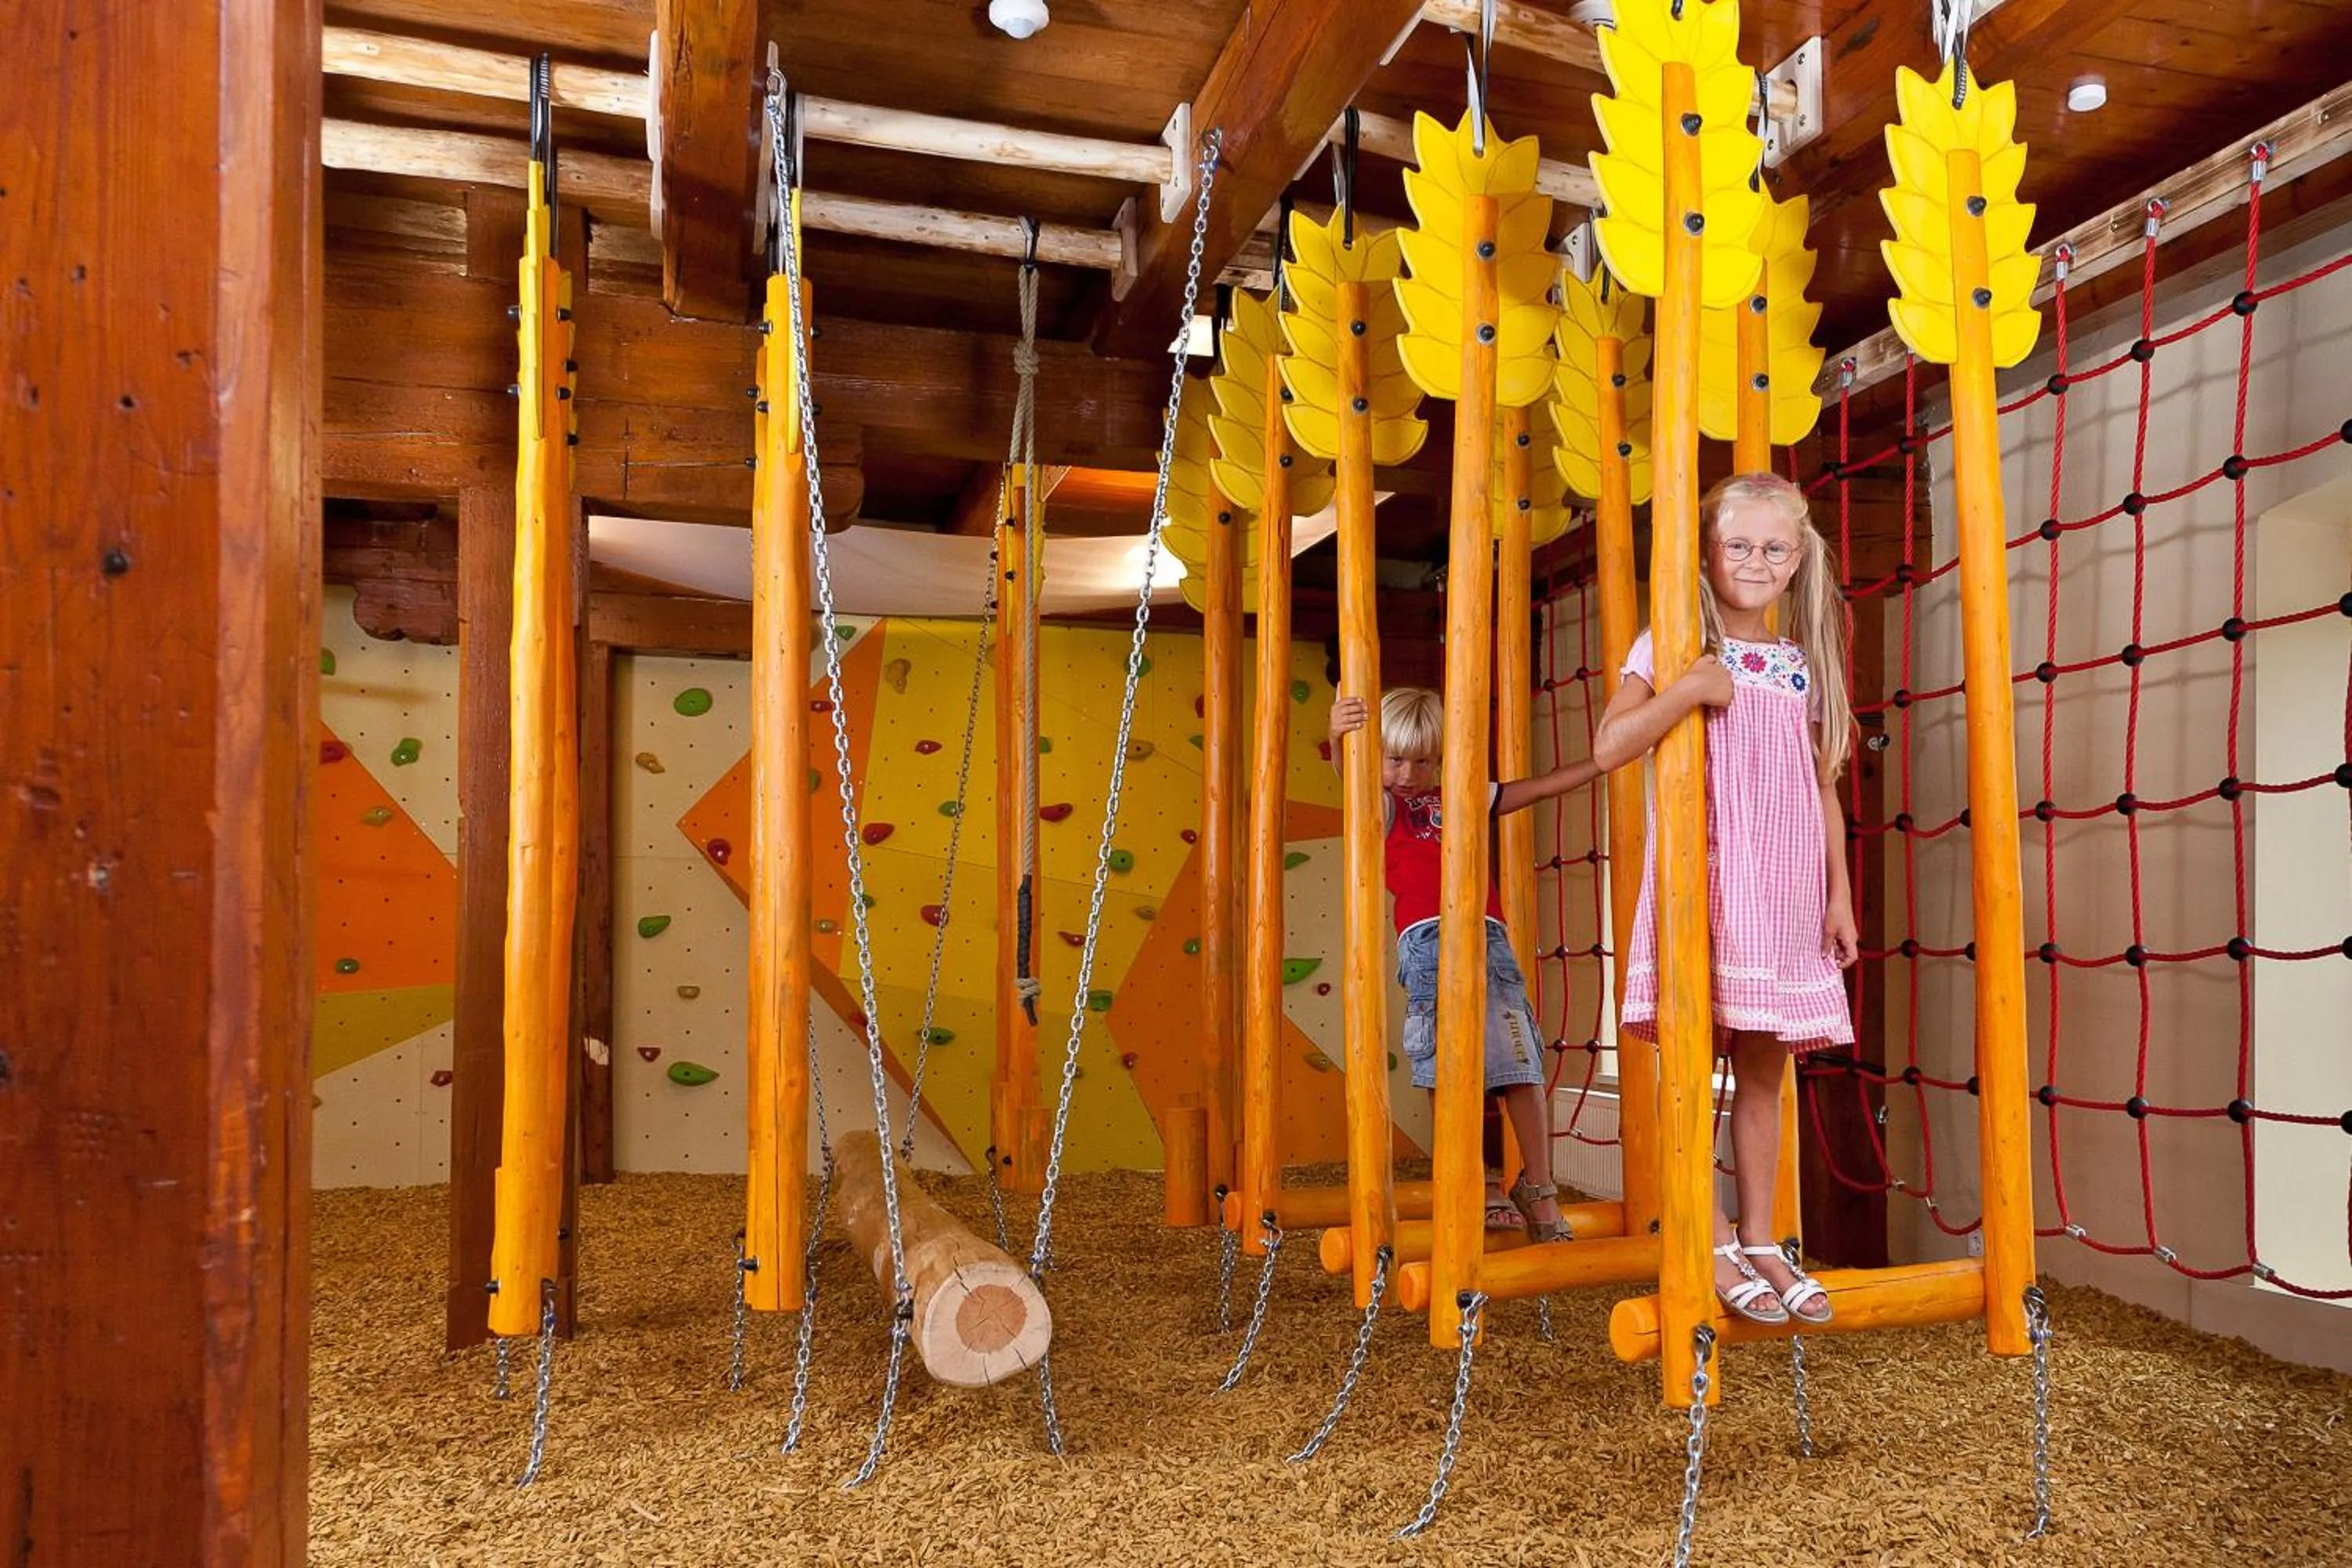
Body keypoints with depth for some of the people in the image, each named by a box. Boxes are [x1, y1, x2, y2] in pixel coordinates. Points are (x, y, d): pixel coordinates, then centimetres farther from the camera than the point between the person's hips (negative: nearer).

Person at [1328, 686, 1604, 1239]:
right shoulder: (1383, 806, 12)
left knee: (1521, 1063, -2)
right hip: (1428, 941, -3)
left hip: (1488, 937, 3)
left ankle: (1538, 1187, 11)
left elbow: (1539, 787, 30)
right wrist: (1339, 737, -33)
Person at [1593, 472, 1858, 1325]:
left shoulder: (1804, 664, 14)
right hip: (1700, 879, -4)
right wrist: (1692, 688, -21)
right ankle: (1714, 1246, 7)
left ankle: (1759, 1240, 19)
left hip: (1785, 891, 5)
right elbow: (1609, 745, -13)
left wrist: (1839, 894, 11)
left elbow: (1824, 789, 15)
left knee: (1764, 1068, 9)